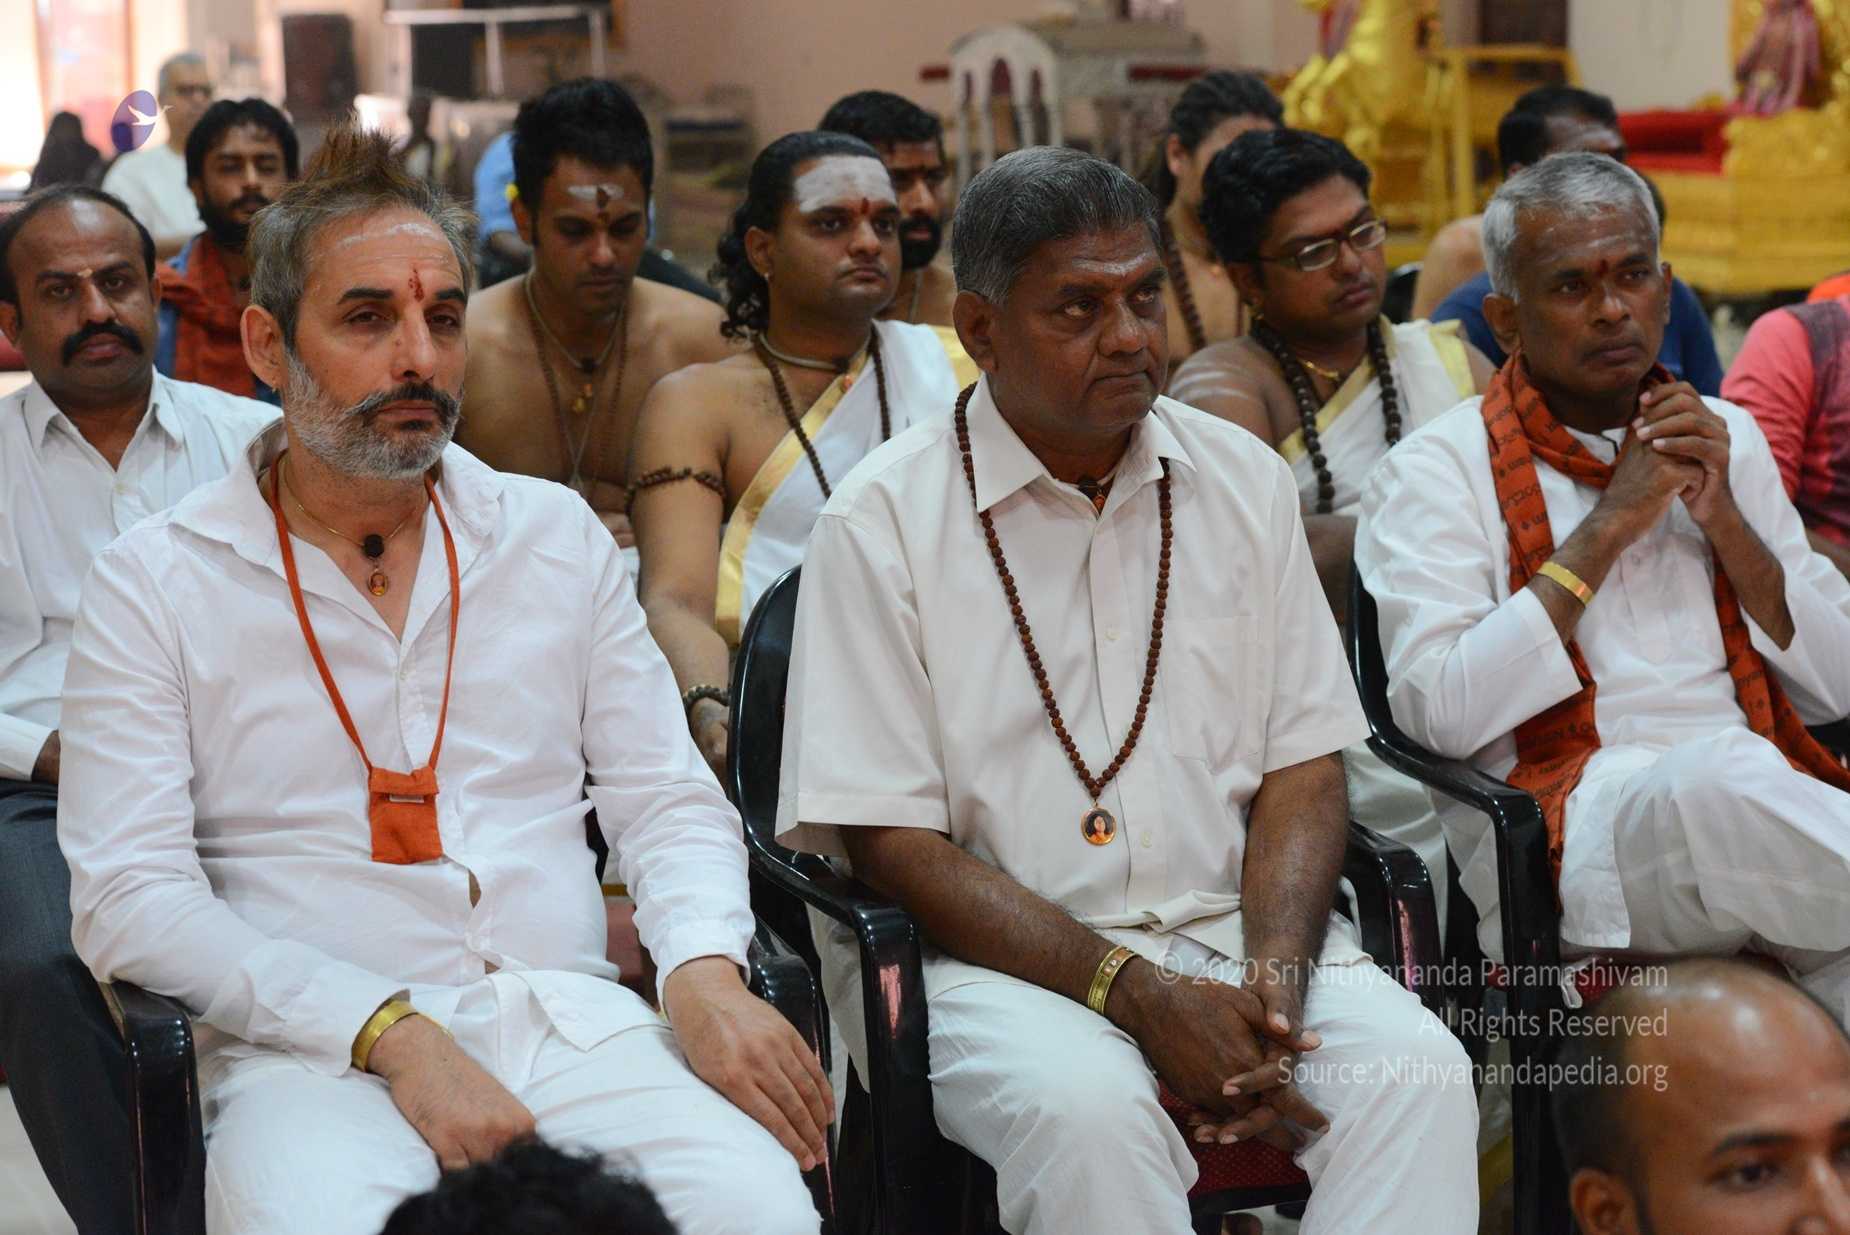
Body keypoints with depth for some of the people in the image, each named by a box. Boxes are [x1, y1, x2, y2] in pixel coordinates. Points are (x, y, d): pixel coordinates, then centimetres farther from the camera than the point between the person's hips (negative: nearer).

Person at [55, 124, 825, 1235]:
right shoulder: (156, 585, 4)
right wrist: (393, 1033, -16)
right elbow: (129, 898, -4)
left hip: (570, 1021, 3)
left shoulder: (559, 538, 16)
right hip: (313, 1057, -2)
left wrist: (705, 970, -8)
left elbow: (665, 797, 15)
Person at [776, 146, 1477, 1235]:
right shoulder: (883, 521, -5)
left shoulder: (1244, 480, 9)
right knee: (1088, 1106, -34)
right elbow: (893, 843, -9)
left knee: (1417, 1067, -24)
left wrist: (1274, 977, -12)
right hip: (993, 947, -3)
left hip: (1230, 919, 4)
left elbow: (1302, 769, 8)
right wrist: (1140, 995, -18)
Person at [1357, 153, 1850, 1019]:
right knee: (1719, 775, -38)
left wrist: (1723, 520, 0)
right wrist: (1610, 524, -8)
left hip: (1764, 810, 4)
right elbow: (1440, 712, -11)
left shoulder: (1726, 438, 20)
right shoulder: (1439, 469, 5)